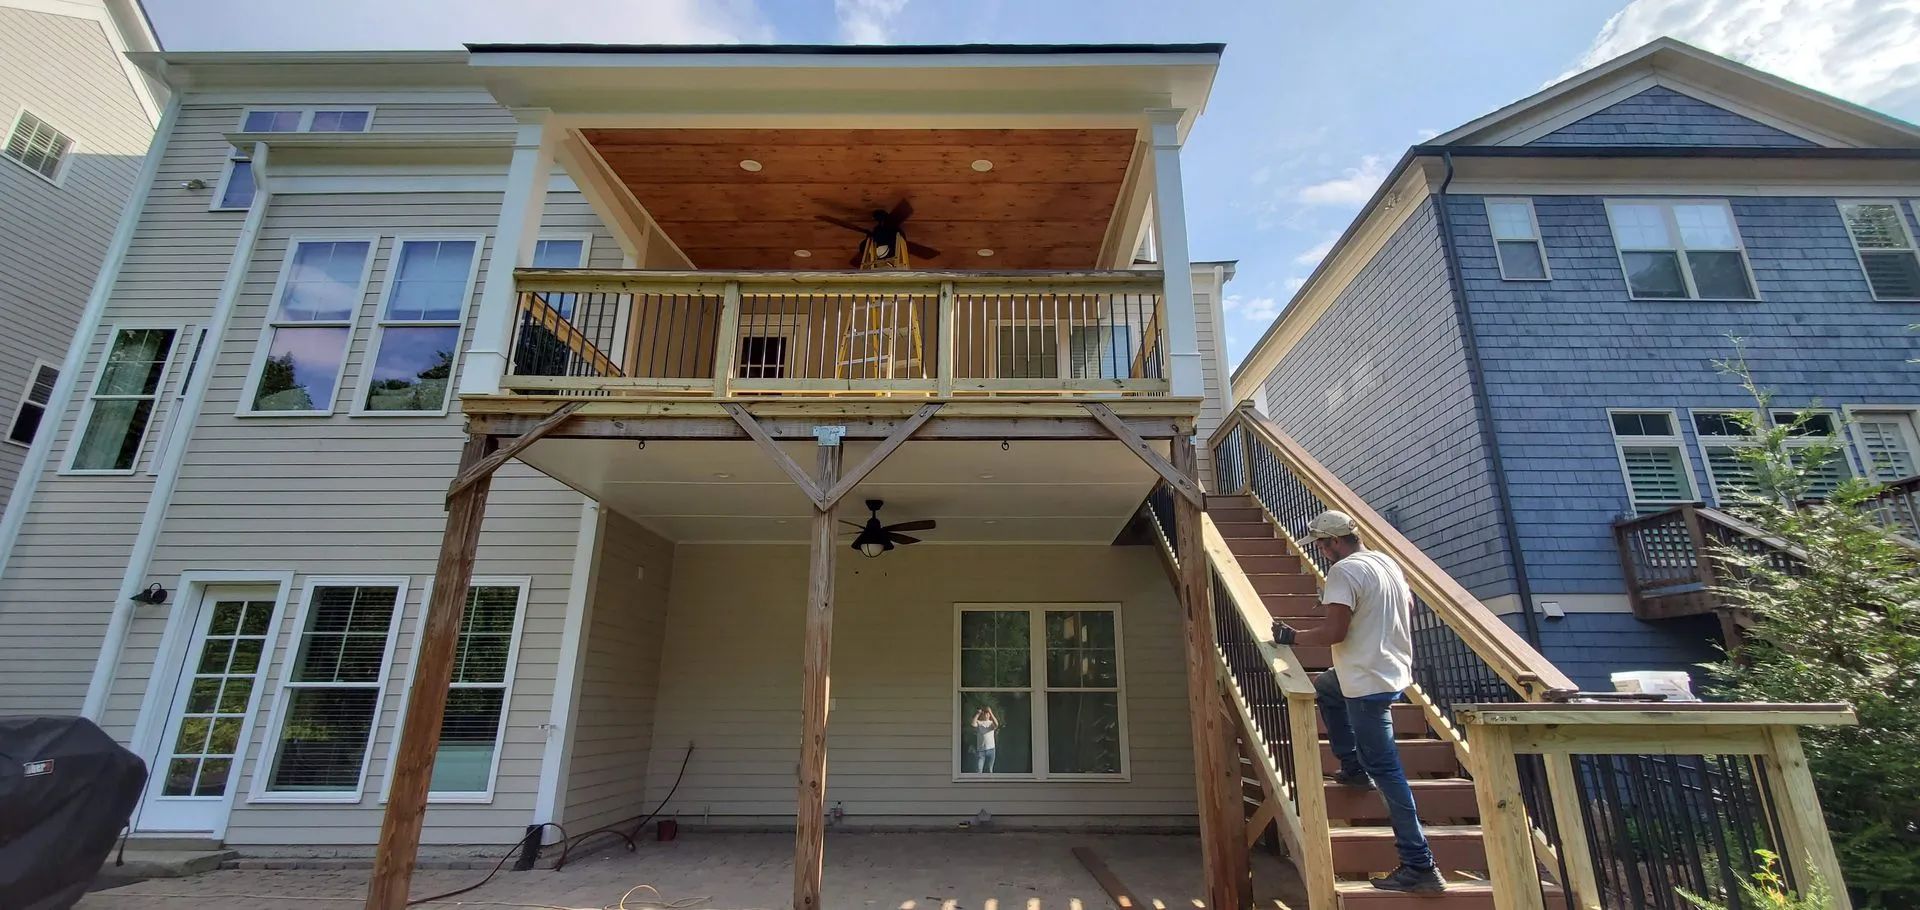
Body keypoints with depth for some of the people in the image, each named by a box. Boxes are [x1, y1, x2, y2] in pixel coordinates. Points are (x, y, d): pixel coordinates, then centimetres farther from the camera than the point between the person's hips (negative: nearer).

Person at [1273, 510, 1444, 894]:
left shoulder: (1344, 571, -19)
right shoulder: (1388, 562, 10)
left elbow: (1334, 631, -24)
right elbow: (1408, 606, 22)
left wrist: (1291, 637, -10)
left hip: (1369, 681, -10)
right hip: (1394, 668, 10)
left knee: (1386, 770, -4)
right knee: (1325, 687, 31)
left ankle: (1420, 866, 1)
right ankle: (1354, 768, 33)